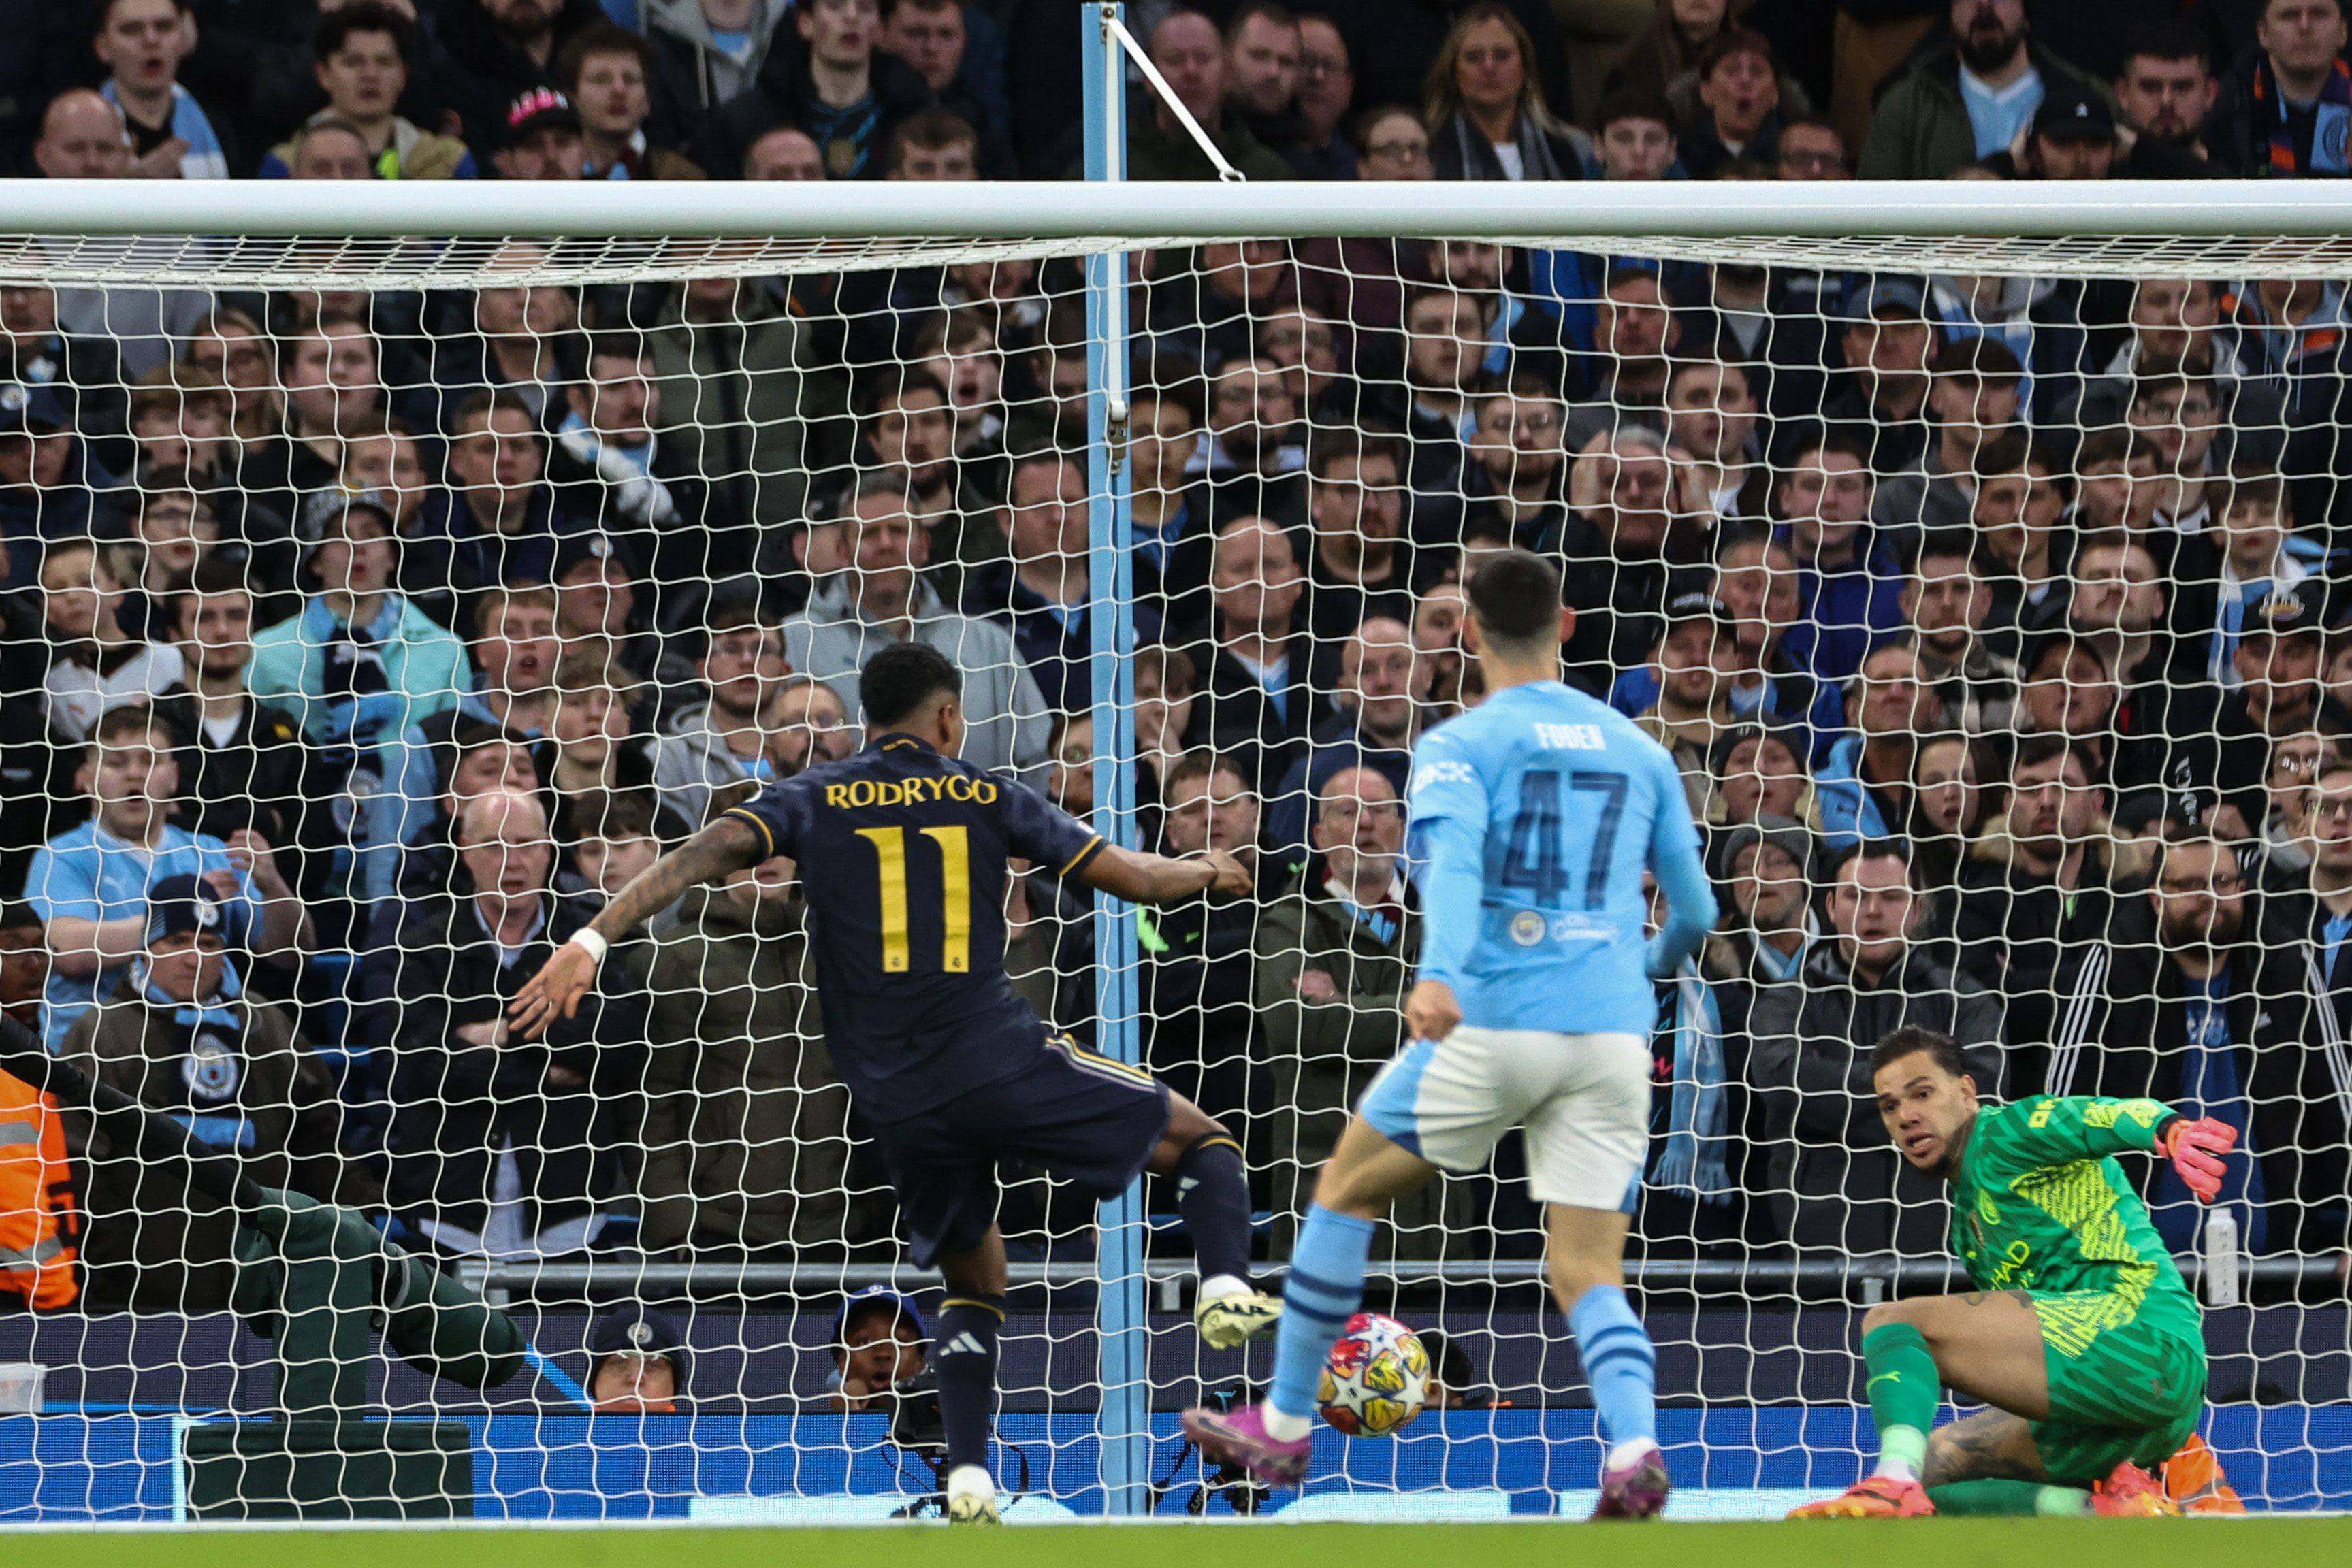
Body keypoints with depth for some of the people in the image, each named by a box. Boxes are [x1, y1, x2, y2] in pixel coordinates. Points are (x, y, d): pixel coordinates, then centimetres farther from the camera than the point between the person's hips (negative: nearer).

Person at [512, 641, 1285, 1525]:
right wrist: (1208, 873, 32)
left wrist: (591, 941, -11)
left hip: (896, 1103, 3)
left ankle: (968, 1480, 5)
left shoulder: (813, 801, 11)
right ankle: (1227, 1292, -15)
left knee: (975, 1283, 23)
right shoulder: (986, 797, 9)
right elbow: (1136, 878, 11)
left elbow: (705, 853, -5)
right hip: (999, 1061, -3)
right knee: (1202, 1143, 13)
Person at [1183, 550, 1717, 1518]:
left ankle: (1282, 1428, 23)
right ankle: (1635, 1448, -24)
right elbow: (1694, 911, 20)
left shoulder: (1462, 746, 2)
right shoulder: (1638, 751, 15)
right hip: (1611, 1036, 3)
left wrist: (1437, 975, -35)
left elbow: (1453, 861, -18)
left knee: (1345, 1190, 18)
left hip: (1492, 1025, -3)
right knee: (1588, 1272, 4)